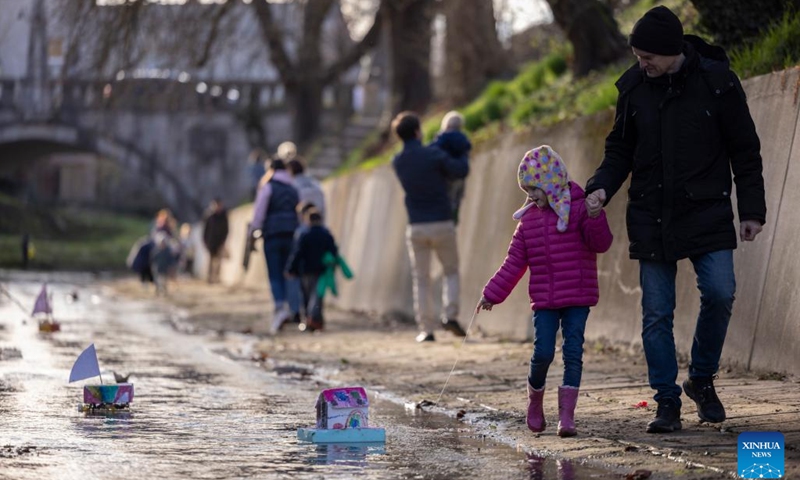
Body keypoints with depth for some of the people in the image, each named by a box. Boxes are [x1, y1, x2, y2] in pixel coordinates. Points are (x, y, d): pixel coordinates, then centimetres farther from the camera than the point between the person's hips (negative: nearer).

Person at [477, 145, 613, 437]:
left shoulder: (577, 208, -3)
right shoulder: (529, 219, 9)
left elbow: (601, 244, -12)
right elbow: (515, 261, 13)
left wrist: (595, 217, -29)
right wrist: (492, 294, 11)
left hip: (577, 297, -3)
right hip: (544, 300, 3)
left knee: (573, 353, -5)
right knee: (543, 353, -4)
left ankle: (567, 415, -3)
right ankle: (535, 403, 20)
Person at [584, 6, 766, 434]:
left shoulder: (717, 81, -7)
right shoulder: (633, 86, 1)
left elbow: (745, 150, 0)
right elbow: (620, 149, 11)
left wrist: (752, 209, -2)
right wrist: (601, 188, -6)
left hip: (707, 212, -2)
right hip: (651, 217, 2)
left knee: (719, 293, -15)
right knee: (656, 312, 0)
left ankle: (702, 378, 9)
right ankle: (667, 402, 8)